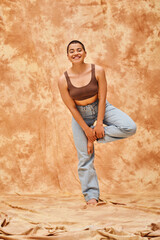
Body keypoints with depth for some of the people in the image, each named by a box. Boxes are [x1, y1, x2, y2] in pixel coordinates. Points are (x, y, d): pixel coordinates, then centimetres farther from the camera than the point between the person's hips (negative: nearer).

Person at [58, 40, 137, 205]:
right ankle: (91, 195, 13)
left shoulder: (97, 71, -18)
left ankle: (97, 134, -4)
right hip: (81, 115, -1)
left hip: (101, 108, 1)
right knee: (85, 157, 0)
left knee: (130, 128, -22)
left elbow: (102, 98, -13)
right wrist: (87, 130, -11)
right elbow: (72, 109, -13)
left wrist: (99, 124, -15)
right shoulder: (64, 80, -19)